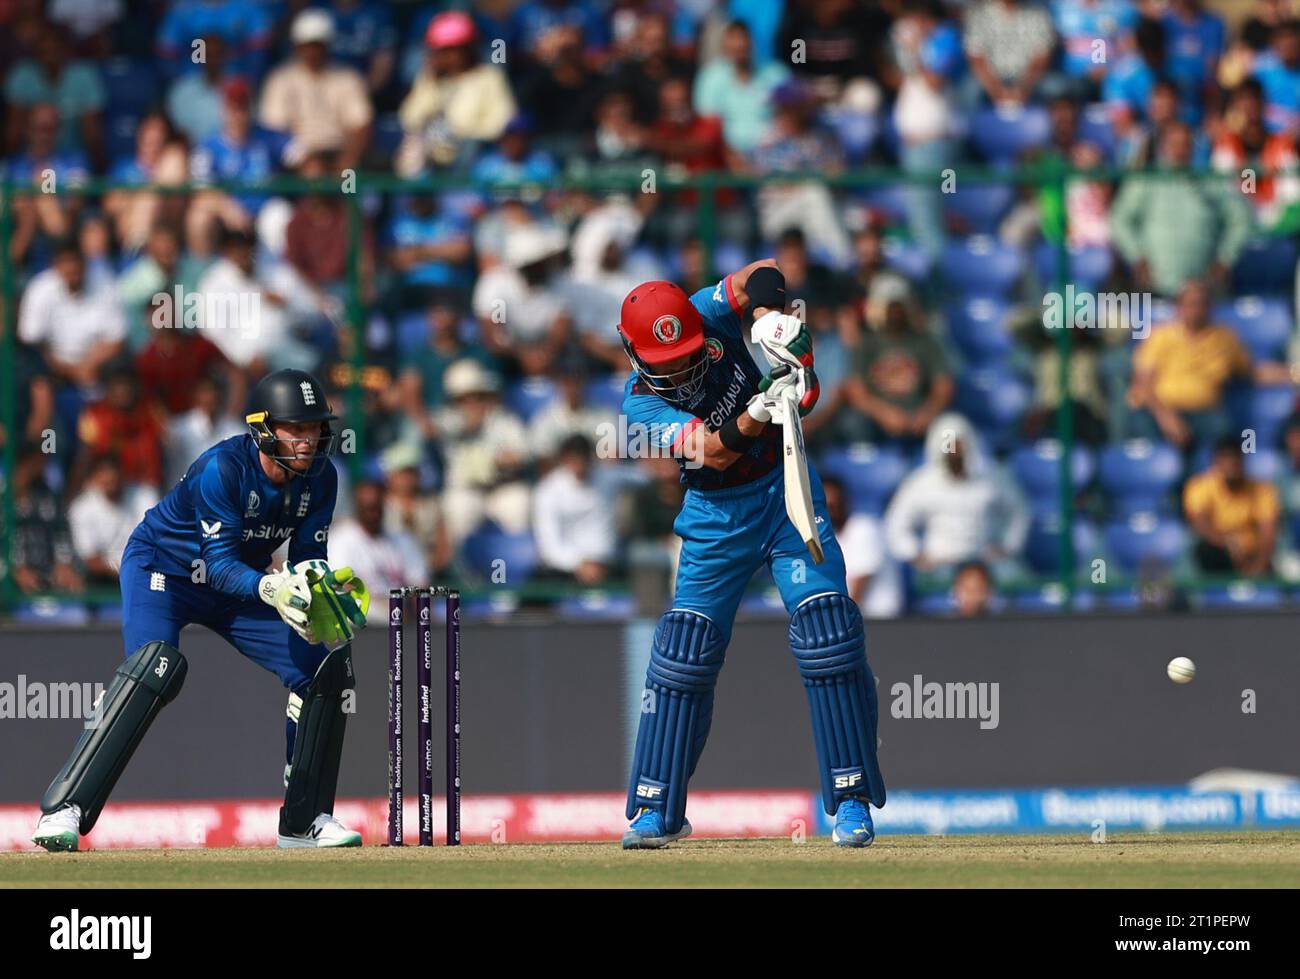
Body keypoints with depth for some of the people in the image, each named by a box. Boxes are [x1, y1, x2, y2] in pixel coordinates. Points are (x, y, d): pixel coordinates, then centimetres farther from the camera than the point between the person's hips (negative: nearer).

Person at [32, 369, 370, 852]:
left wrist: (319, 583, -30)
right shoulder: (222, 468, -31)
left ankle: (305, 819, 8)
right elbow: (220, 563, -33)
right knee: (157, 665, -33)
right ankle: (63, 810, -33)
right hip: (161, 569, -7)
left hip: (236, 582, 7)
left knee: (325, 665, -5)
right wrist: (269, 588, -52)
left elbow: (308, 556, -7)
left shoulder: (320, 478, -13)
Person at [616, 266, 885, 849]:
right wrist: (759, 410, -47)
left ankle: (851, 801, -7)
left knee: (827, 633, -12)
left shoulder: (708, 316, -14)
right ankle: (656, 810, 4)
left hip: (786, 492, 1)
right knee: (683, 650, -6)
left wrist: (771, 320, -38)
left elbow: (762, 275, -20)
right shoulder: (642, 403, -19)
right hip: (717, 515, 0)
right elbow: (715, 452, -30)